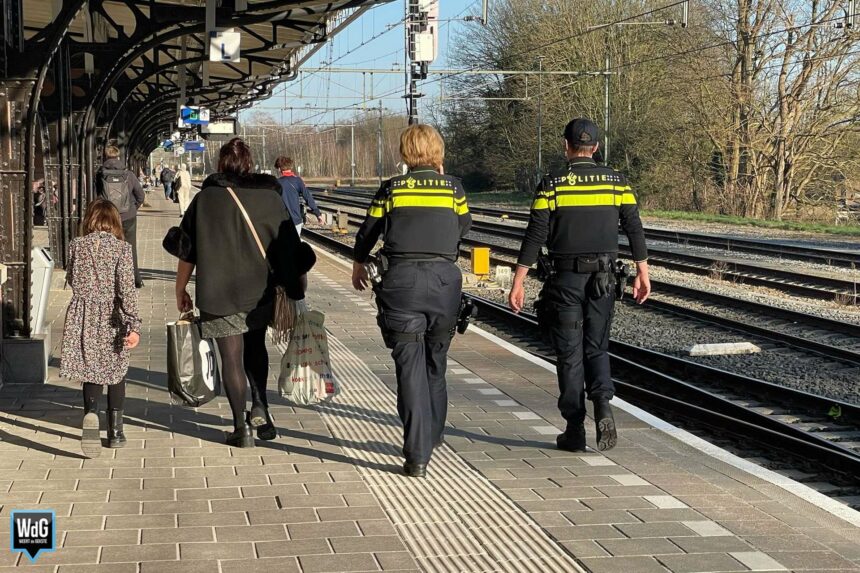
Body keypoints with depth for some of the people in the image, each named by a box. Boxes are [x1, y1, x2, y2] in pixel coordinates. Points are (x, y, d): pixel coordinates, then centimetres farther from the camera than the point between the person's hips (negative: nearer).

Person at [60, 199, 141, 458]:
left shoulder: (76, 245, -1)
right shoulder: (121, 247, -8)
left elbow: (71, 279, 12)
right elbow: (127, 288, -16)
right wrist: (134, 325, -18)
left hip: (83, 317, 1)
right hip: (111, 319, -1)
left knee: (91, 371, 7)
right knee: (116, 370, 14)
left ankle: (90, 413, -22)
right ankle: (115, 431, 18)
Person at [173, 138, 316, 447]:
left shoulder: (205, 199, -1)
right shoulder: (269, 197, 1)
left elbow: (187, 253, 1)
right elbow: (288, 249, 1)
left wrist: (180, 291, 11)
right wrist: (295, 291, 8)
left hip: (217, 294, -2)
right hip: (259, 293, 2)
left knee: (232, 358, 4)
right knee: (255, 346, 23)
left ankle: (242, 427, 3)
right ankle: (260, 407, 10)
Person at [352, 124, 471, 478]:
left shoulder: (392, 188, 3)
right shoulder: (453, 188, 5)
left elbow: (369, 230, 15)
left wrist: (358, 262, 34)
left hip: (402, 280, -2)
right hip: (445, 279, 2)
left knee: (410, 368, -2)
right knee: (436, 363, 19)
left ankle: (417, 455, -7)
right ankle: (433, 436, 34)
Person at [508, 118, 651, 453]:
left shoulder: (552, 185, -6)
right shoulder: (616, 182, 2)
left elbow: (534, 237, -8)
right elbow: (634, 229, 3)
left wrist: (518, 283, -4)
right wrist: (642, 274, 12)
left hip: (566, 279, -2)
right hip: (603, 280, 2)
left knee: (570, 354, 6)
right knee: (597, 349, 14)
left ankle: (575, 430, 7)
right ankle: (603, 406, -12)